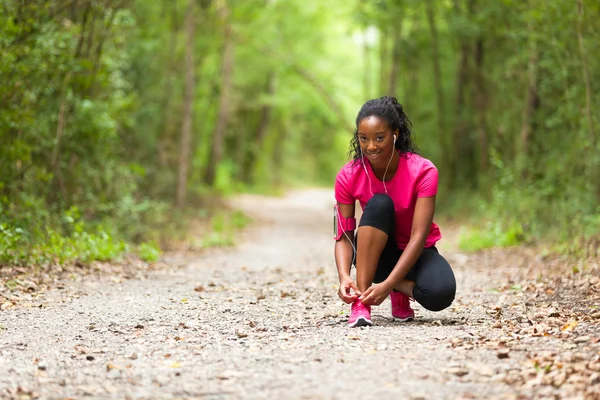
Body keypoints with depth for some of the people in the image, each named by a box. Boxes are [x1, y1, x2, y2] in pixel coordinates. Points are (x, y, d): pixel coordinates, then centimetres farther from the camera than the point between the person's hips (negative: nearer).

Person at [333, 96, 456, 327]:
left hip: (414, 253, -1)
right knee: (379, 203, -32)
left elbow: (418, 236, -28)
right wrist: (344, 277, -37)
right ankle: (360, 302, -30)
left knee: (440, 294, -36)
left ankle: (401, 291, -1)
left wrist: (387, 284, -38)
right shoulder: (348, 177, -15)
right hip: (374, 254, 2)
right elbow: (343, 236, -17)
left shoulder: (423, 172, -22)